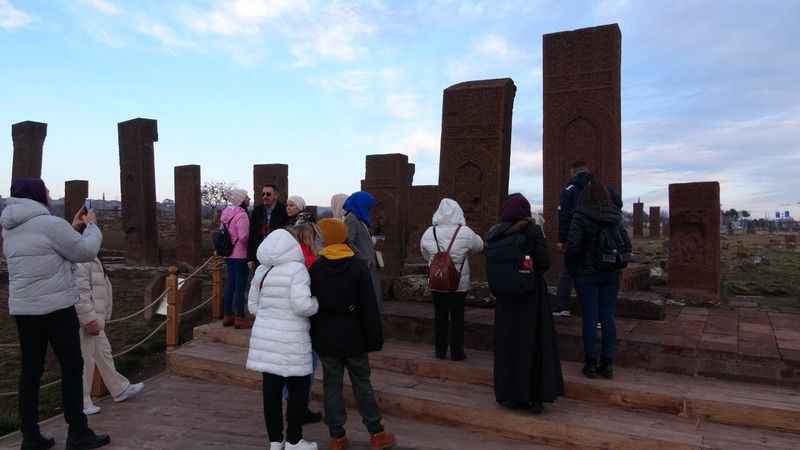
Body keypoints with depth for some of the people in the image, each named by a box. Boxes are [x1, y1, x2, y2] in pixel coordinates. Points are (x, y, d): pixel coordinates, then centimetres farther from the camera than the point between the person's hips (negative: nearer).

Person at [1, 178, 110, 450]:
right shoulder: (49, 223, -15)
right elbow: (86, 252, -9)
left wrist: (73, 227, 18)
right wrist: (92, 225, 6)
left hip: (22, 309, 8)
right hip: (56, 308, -8)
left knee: (31, 370, 11)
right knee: (72, 367, 1)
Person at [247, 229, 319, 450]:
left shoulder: (261, 270, 7)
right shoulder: (296, 269, -14)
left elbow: (253, 305, 12)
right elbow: (302, 305, -22)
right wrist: (317, 304, -2)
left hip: (265, 337, 6)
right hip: (290, 342, -6)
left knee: (271, 390, 11)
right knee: (298, 389, 8)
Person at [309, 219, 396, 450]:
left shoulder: (315, 268, -4)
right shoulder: (358, 266, -8)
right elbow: (369, 307, -9)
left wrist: (313, 336, 11)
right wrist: (375, 338, -2)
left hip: (325, 338, 1)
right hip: (353, 337, -1)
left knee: (332, 385, 10)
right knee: (362, 384, 10)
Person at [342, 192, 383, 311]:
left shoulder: (358, 219, 17)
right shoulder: (351, 219, -11)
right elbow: (349, 243, -20)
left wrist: (373, 244, 8)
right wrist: (365, 259, -18)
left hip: (368, 267, 9)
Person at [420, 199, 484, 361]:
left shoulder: (429, 233, -5)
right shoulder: (465, 232, -13)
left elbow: (425, 255, 9)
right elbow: (480, 246, 3)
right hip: (459, 283, -2)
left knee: (440, 316, 13)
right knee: (457, 317, 8)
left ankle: (440, 350, 21)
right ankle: (456, 352, 14)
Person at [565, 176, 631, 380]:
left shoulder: (580, 216, -11)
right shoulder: (615, 217, 3)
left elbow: (573, 246, -18)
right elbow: (627, 246, 5)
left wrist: (570, 268, -2)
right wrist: (615, 263, 16)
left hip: (586, 274, -4)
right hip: (611, 275, 4)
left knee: (590, 318, 2)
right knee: (608, 317, 8)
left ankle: (591, 364, 9)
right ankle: (608, 364, 13)